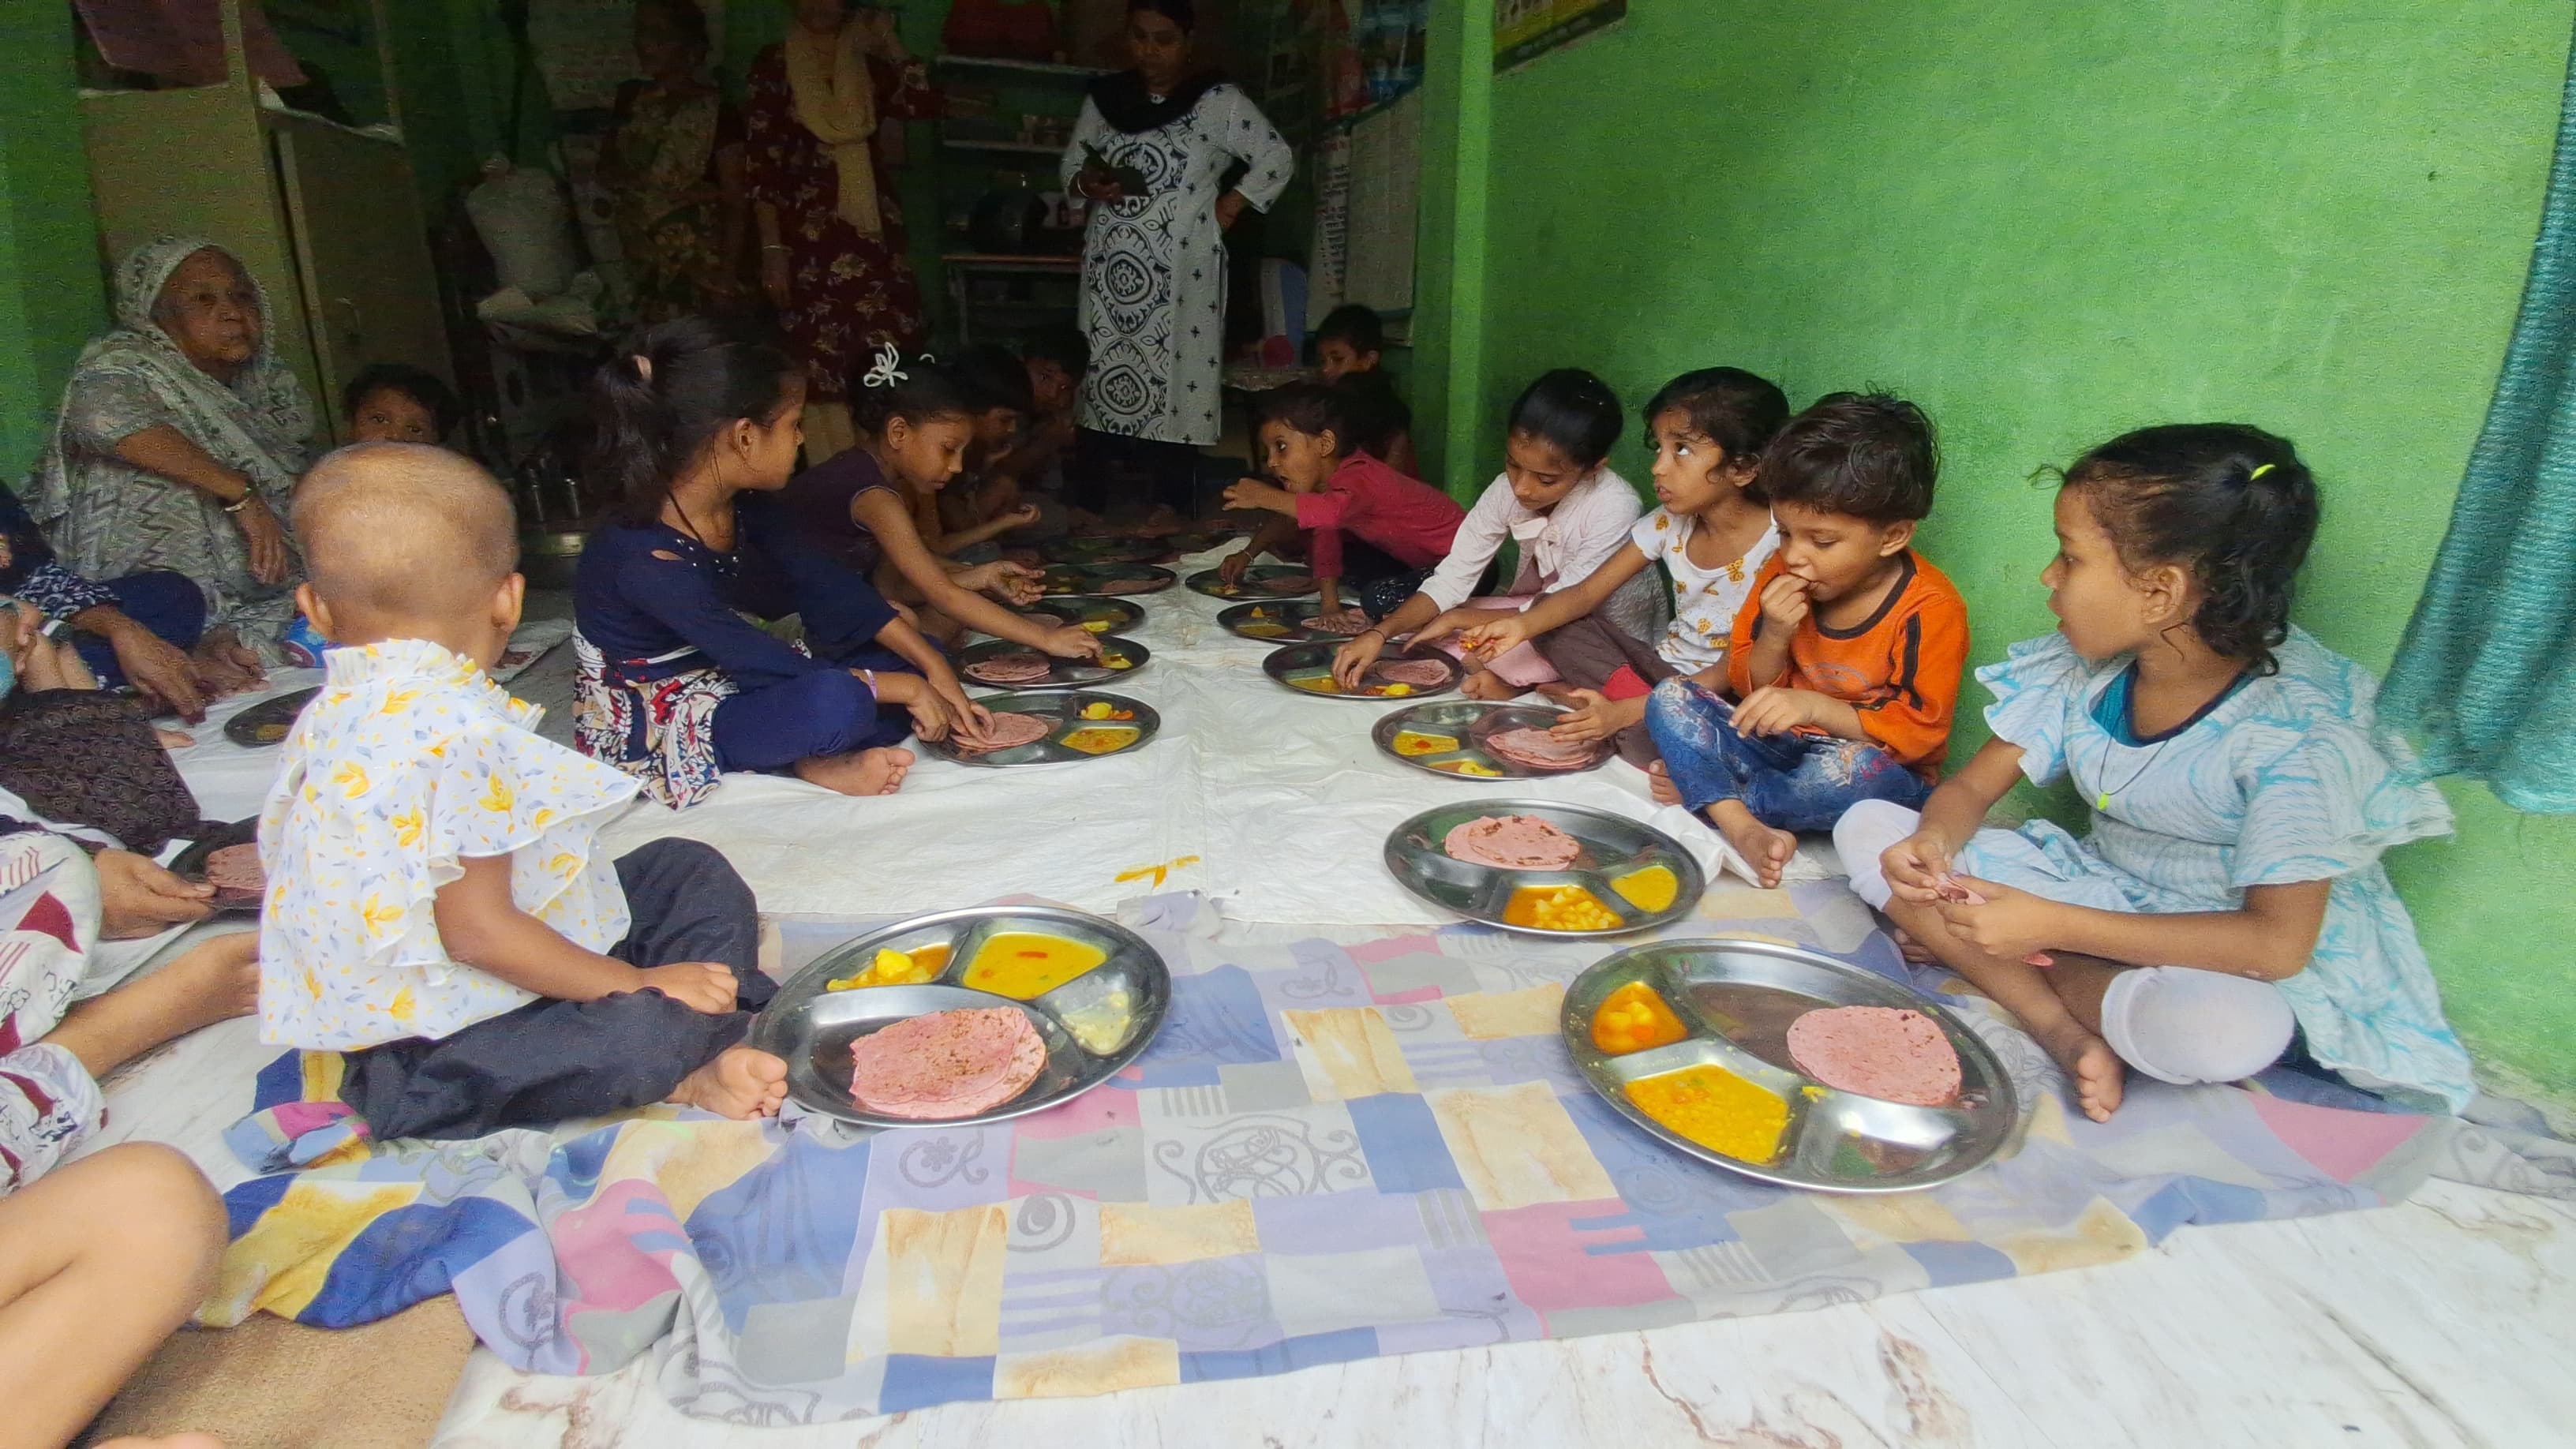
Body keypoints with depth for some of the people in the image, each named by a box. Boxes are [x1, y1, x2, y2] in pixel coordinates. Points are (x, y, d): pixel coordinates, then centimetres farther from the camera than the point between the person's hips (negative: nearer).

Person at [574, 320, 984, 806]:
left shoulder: (747, 508, -6)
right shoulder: (647, 559, -30)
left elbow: (830, 589, -3)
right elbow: (766, 664, -27)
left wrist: (933, 669, -11)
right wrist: (905, 688, -22)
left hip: (735, 685, 9)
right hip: (659, 730, -9)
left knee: (917, 655, 1)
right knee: (839, 701, -38)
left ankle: (825, 760, -16)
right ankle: (814, 763, -7)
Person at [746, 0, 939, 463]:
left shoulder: (868, 63, 12)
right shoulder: (772, 65, 3)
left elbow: (924, 102, -5)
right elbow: (760, 162, -2)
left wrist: (888, 43, -1)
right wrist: (772, 247, -10)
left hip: (872, 227, 3)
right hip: (806, 232, -2)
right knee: (818, 361, -5)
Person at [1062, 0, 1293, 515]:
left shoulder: (1218, 102, 0)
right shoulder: (1104, 97, 12)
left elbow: (1277, 159, 1)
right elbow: (1071, 162, 19)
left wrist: (1228, 208, -4)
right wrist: (1087, 184, -3)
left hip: (1180, 276, -4)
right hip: (1110, 270, 4)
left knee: (1173, 389, -7)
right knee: (1101, 386, 1)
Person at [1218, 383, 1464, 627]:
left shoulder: (1357, 478, -30)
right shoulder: (1326, 480, 1)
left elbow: (1333, 512, -54)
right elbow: (1325, 542, 2)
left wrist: (1265, 497, -52)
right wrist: (1331, 606, -7)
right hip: (1420, 560, 10)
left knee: (1379, 600, -29)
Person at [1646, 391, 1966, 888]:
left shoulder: (1930, 609, -16)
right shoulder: (1782, 573, -1)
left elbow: (1920, 732, -16)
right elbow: (1747, 687, 5)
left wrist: (1815, 706, -28)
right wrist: (1774, 638, -17)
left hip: (1886, 772, -5)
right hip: (1780, 747, 5)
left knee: (1856, 768, -40)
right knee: (1670, 697, -13)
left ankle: (1700, 789, -18)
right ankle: (1745, 830, -34)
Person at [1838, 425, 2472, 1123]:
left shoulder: (2295, 727, -23)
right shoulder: (2083, 672, -6)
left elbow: (2278, 942, -27)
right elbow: (1973, 787, 0)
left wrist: (2052, 926, -33)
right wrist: (1933, 841, -25)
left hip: (2229, 953, -5)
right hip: (2103, 893, 6)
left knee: (2224, 1028, -43)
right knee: (1869, 828, -13)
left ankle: (2031, 972, -14)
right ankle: (2066, 1030, -20)